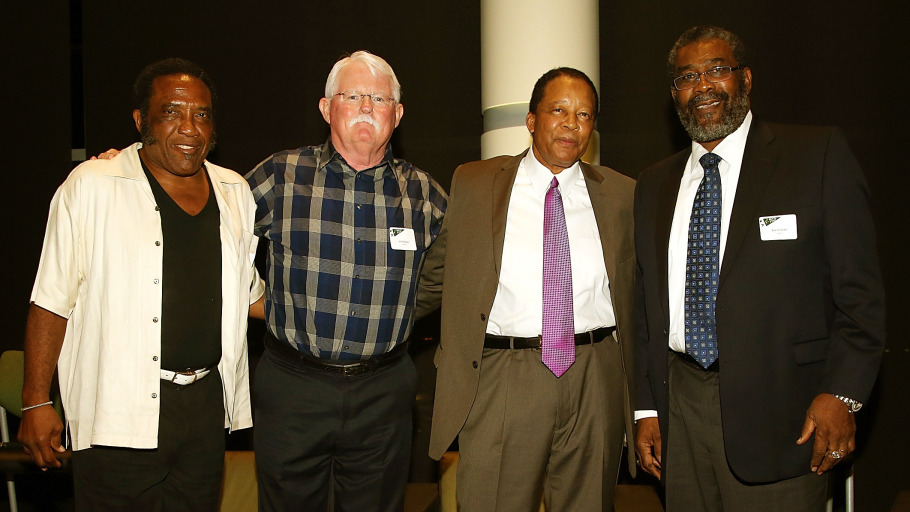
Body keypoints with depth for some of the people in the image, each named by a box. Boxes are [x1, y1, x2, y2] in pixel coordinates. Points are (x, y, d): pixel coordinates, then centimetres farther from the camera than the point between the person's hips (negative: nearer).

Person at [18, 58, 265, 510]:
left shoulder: (235, 192, 8)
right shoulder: (91, 187, -8)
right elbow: (52, 302, -8)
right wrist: (36, 401, -9)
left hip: (207, 405, 5)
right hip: (118, 418, -5)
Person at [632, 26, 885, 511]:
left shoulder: (819, 155, -1)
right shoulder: (654, 183, 13)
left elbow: (859, 289, -4)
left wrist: (842, 393, -13)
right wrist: (647, 408, 9)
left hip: (778, 409, -4)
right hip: (681, 406, 4)